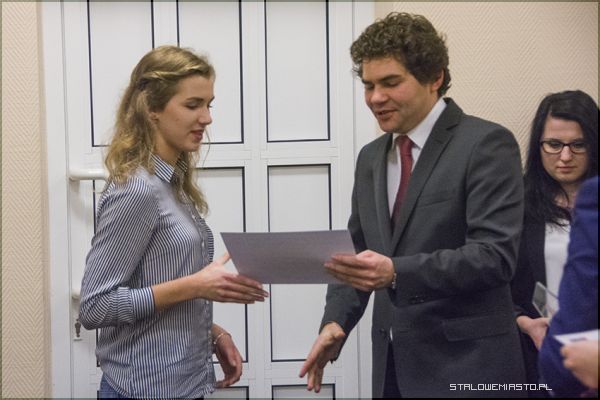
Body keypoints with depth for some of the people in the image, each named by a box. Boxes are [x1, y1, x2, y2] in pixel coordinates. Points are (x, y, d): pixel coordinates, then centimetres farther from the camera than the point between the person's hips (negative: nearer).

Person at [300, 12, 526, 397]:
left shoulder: (487, 143, -10)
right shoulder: (370, 157, 10)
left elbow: (495, 255, -19)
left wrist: (397, 272, -31)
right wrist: (336, 321, -3)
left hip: (466, 366, -6)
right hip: (392, 364, 6)